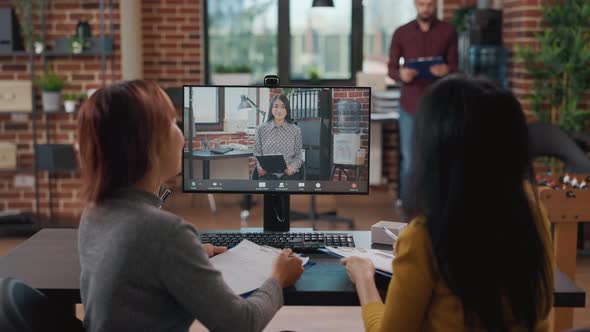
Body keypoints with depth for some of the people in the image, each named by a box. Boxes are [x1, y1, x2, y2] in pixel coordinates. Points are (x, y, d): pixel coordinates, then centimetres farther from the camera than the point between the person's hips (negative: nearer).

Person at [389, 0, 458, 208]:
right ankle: (406, 204, 14)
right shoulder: (401, 33, 5)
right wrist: (401, 75, -18)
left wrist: (446, 70, -21)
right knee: (409, 158, 5)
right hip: (410, 105, 1)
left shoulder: (448, 32, 4)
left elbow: (454, 68, 4)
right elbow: (391, 68, 6)